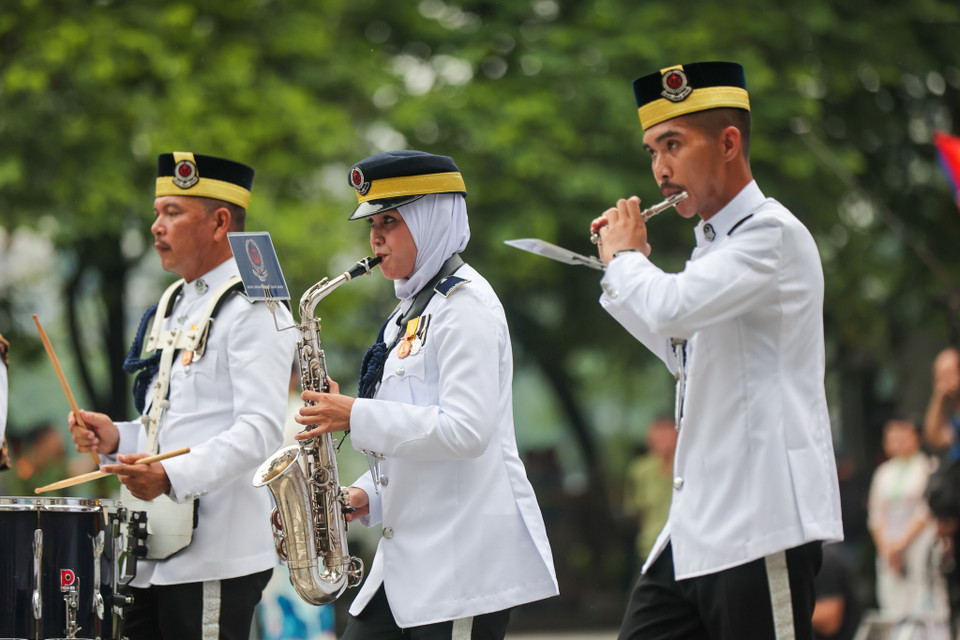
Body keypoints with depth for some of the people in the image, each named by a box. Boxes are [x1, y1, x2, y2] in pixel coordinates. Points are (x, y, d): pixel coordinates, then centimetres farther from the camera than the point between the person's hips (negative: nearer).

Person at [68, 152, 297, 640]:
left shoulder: (254, 310, -8)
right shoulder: (172, 305, 20)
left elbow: (260, 430, -19)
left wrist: (171, 477, -30)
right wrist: (118, 439, 9)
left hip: (216, 558, -8)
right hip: (151, 556, 8)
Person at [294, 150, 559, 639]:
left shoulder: (465, 304, -10)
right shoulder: (411, 311, 19)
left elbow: (466, 431, -22)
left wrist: (357, 417, -18)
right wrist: (369, 495, 9)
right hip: (406, 557, 9)